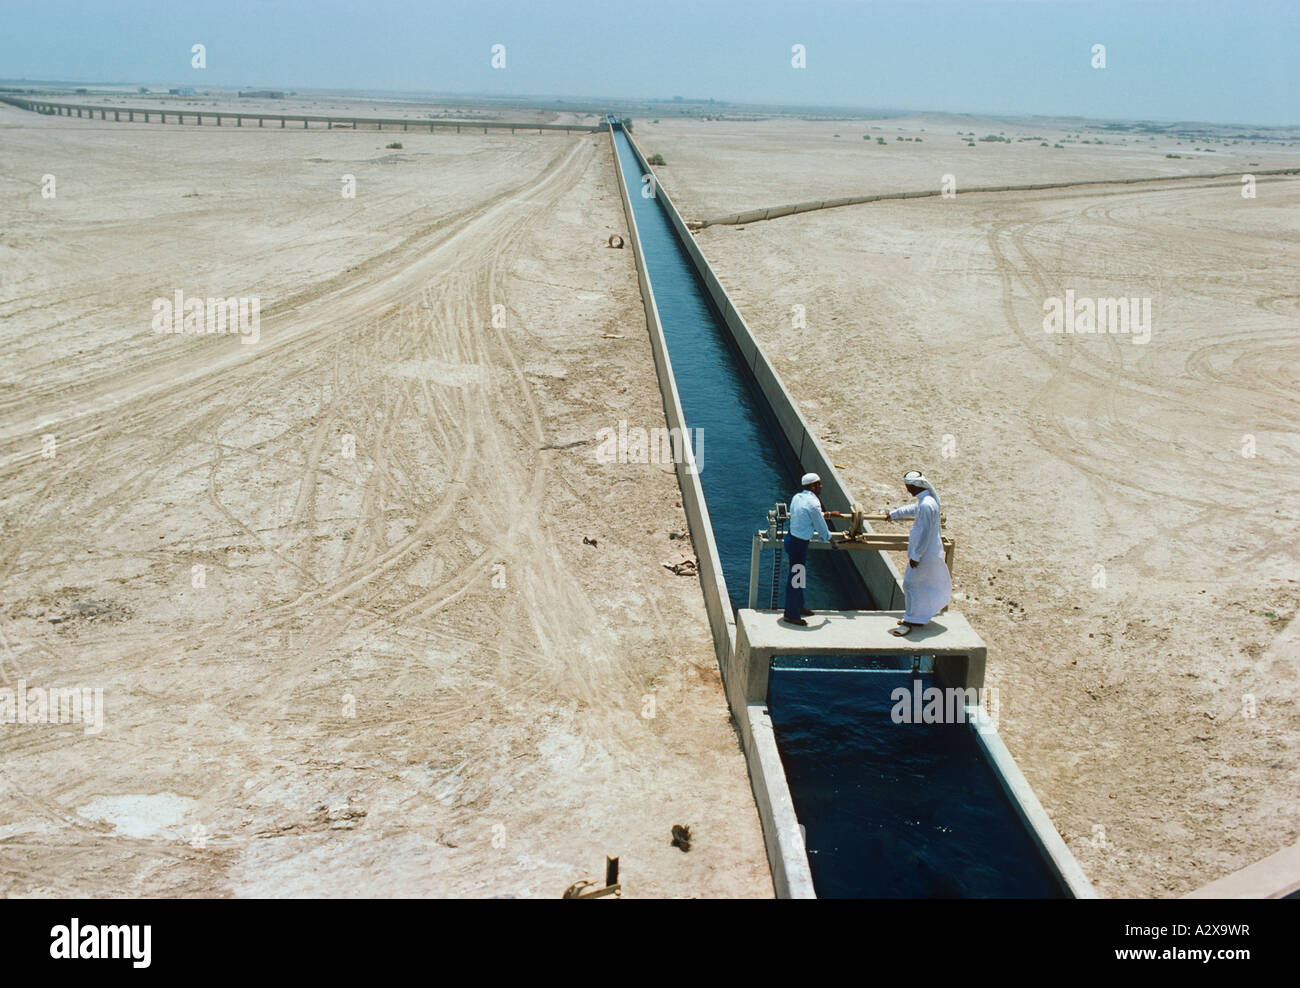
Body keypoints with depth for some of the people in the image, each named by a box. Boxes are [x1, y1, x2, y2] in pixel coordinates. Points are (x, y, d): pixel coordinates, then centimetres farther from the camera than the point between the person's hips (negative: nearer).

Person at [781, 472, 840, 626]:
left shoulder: (797, 497, 5)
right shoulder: (813, 503, -22)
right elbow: (821, 527, -12)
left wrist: (829, 514, 34)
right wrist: (831, 540, 6)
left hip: (791, 538, 9)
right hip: (799, 544, -9)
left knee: (797, 575, 23)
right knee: (796, 577, 3)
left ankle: (798, 606, 39)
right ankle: (791, 615, 13)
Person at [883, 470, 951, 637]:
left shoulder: (926, 505, -26)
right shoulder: (924, 501, 7)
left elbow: (925, 533, -26)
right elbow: (912, 509, 29)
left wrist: (916, 556, -21)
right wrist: (893, 514, 46)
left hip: (924, 553, -10)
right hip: (930, 552, 10)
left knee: (911, 583, -3)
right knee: (926, 584, 19)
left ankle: (910, 621, 5)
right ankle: (921, 617, 31)